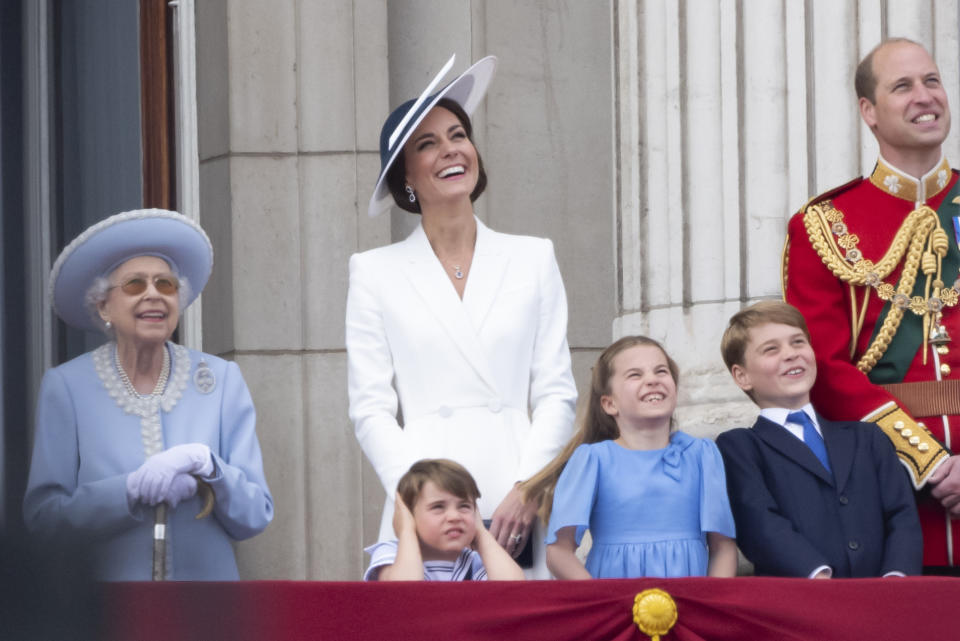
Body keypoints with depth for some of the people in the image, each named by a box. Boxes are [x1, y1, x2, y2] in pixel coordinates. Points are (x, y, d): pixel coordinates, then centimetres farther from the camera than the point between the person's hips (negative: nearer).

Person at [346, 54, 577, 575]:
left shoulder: (532, 260, 14)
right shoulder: (376, 273, 10)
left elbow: (556, 393, 9)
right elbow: (371, 408, 4)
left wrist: (527, 488, -6)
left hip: (518, 511, 1)